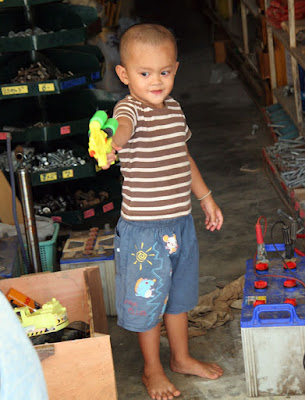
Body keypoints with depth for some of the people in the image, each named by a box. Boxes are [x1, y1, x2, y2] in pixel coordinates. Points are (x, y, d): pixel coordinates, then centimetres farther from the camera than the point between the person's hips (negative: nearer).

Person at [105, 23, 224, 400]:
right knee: (147, 299, 8)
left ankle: (181, 357, 42)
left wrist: (205, 197, 25)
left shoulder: (174, 109, 4)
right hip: (144, 228, -7)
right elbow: (123, 125, -45)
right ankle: (152, 369, 28)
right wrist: (111, 142, -68)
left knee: (180, 294, 22)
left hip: (181, 222, 7)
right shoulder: (130, 109, -19)